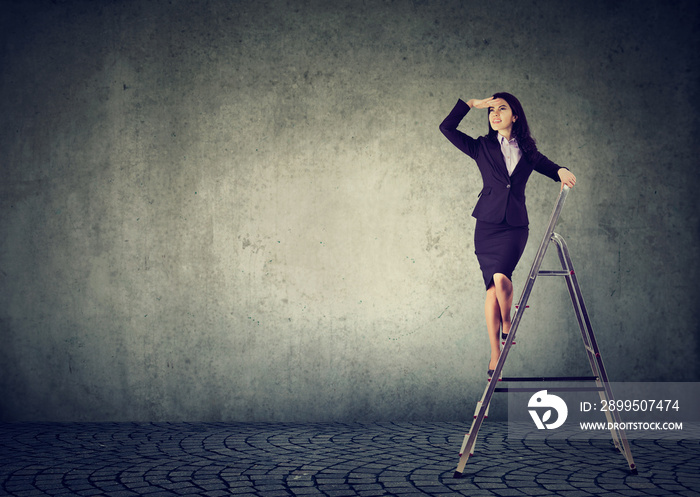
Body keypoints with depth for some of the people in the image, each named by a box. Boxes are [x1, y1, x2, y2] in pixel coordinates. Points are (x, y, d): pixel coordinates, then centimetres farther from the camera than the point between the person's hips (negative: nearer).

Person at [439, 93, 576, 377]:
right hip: (487, 224, 0)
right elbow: (447, 127, 2)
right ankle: (495, 354, 5)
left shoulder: (527, 152, 10)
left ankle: (506, 324, 6)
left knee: (501, 277, -23)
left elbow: (548, 166, 20)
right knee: (492, 287, -2)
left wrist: (561, 170, -3)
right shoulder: (482, 147, 8)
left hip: (515, 225, 0)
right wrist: (472, 104, 2)